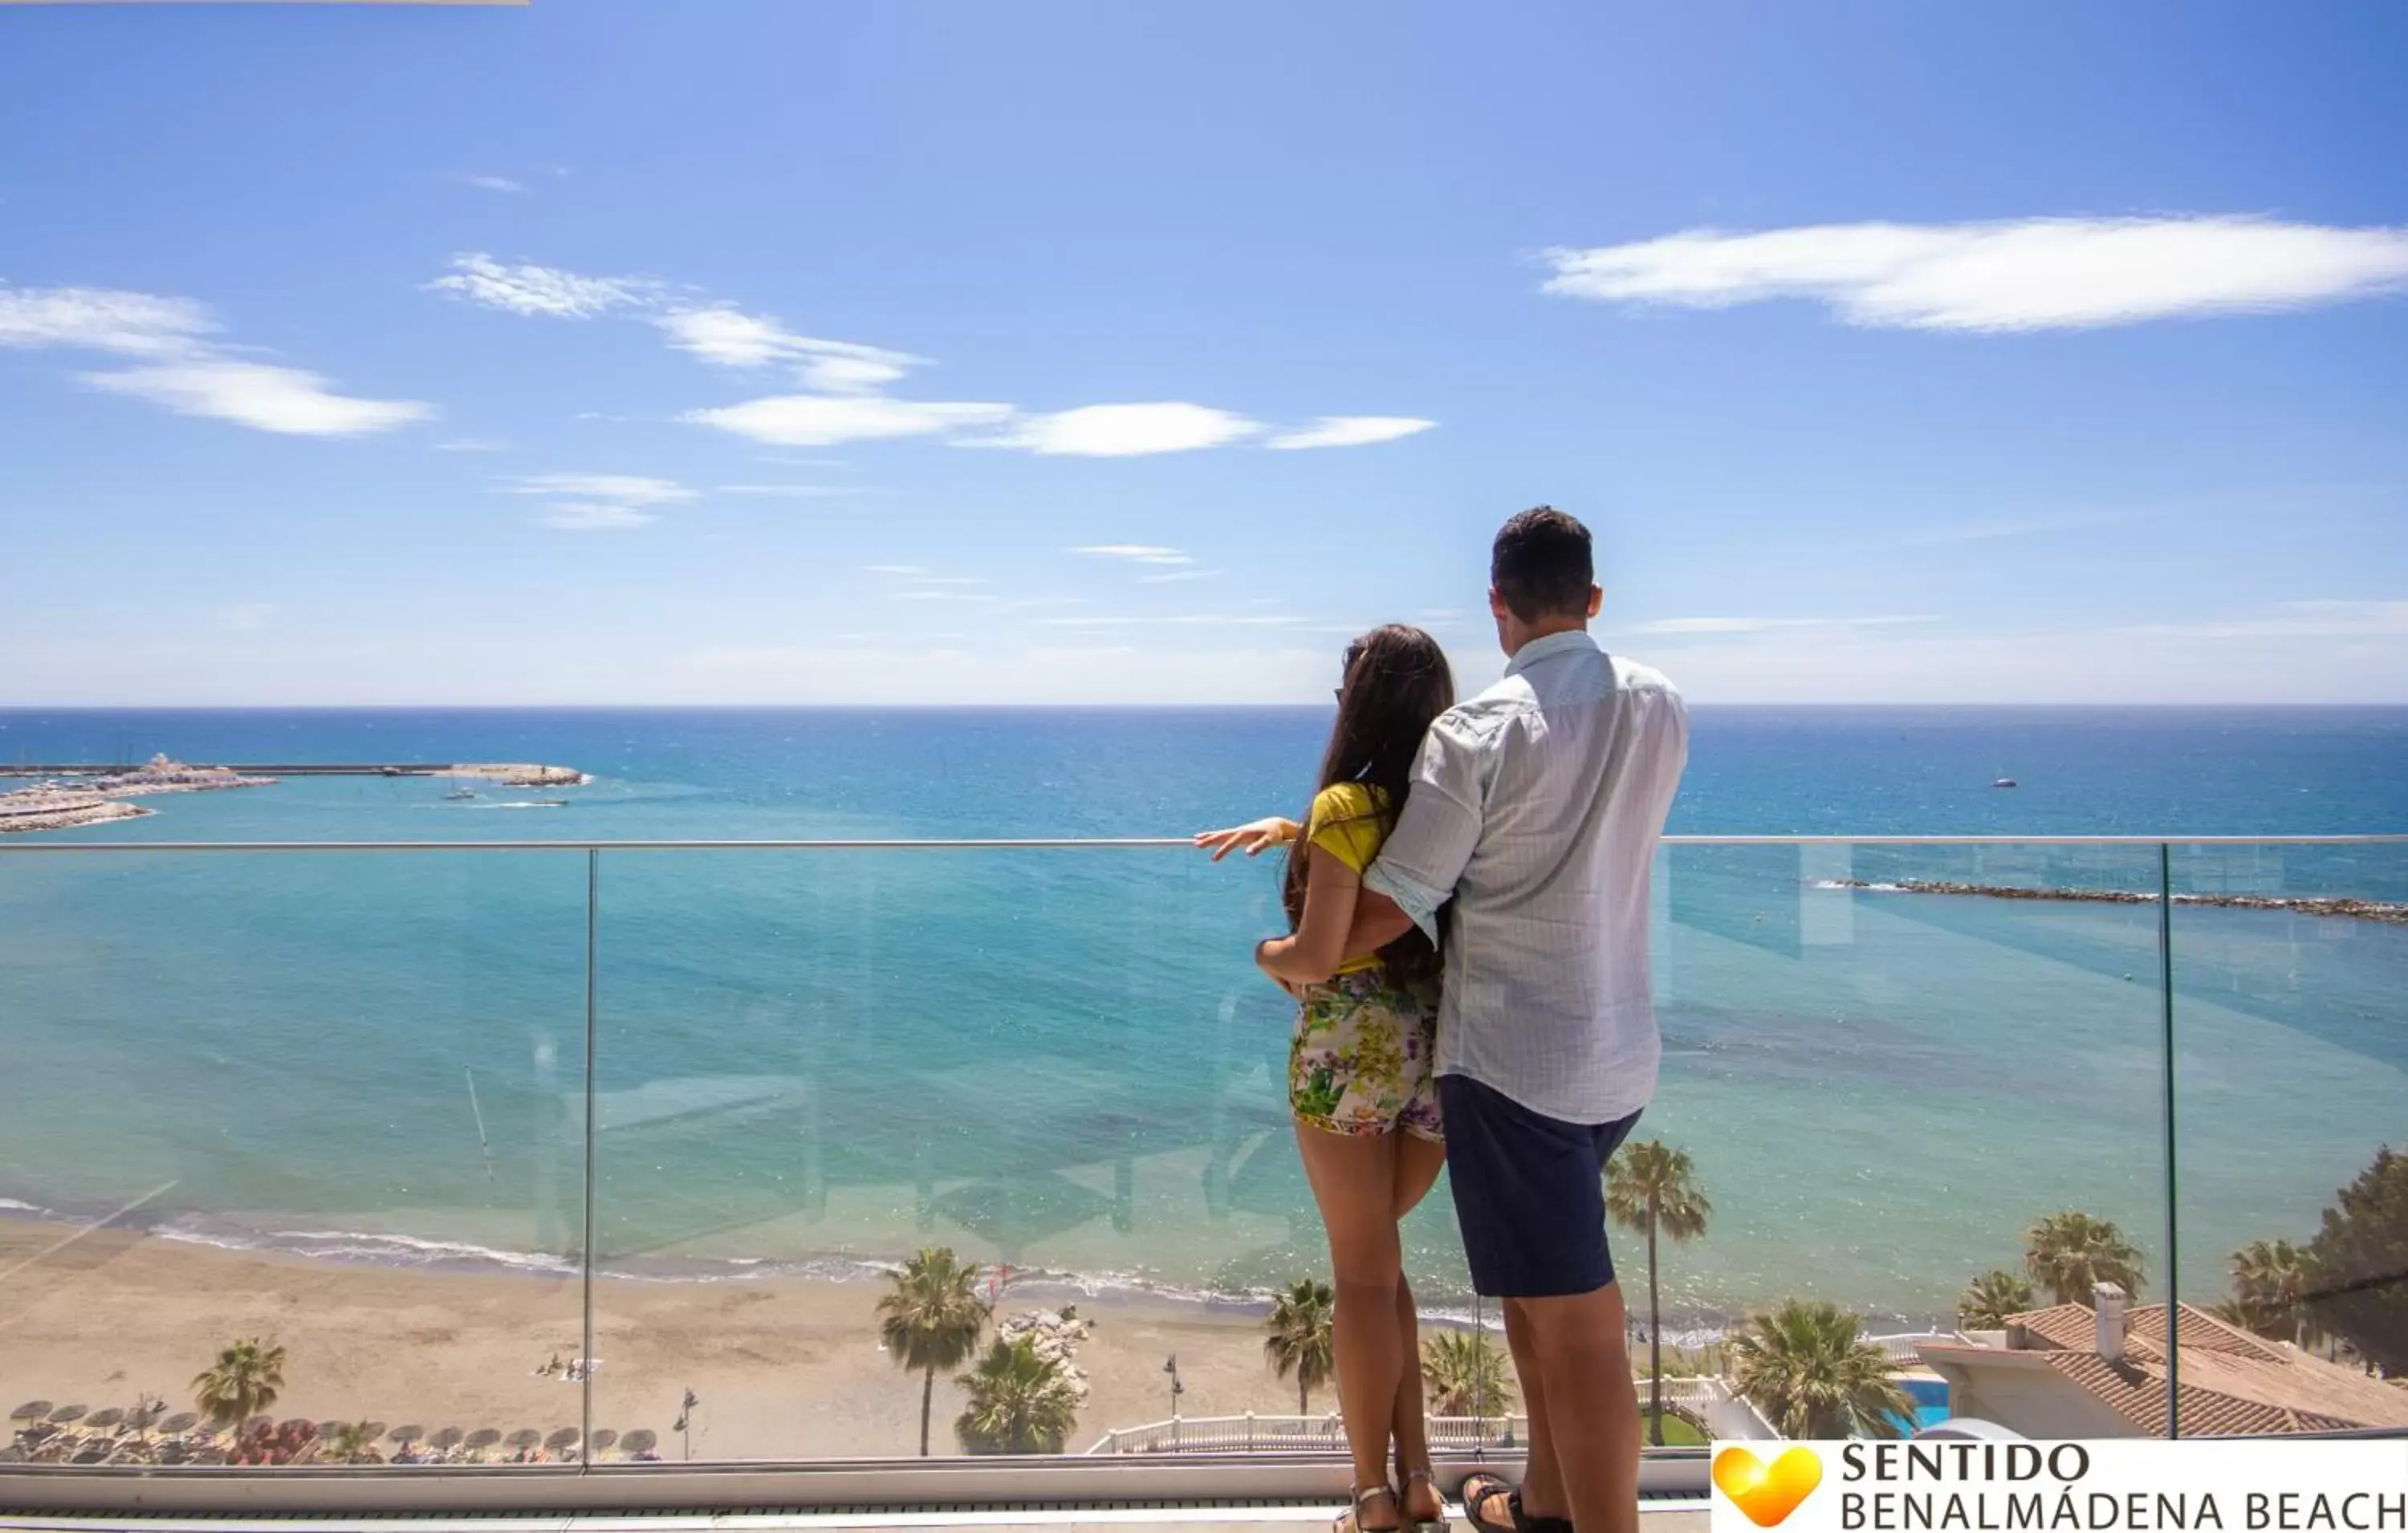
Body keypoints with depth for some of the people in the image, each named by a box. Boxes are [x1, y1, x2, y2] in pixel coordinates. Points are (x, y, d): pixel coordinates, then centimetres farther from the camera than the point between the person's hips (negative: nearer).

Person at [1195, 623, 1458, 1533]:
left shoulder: (1346, 804, -14)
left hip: (1350, 1048, -6)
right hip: (1442, 1049, 6)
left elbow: (1316, 958, -17)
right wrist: (1290, 830, 15)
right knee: (1378, 1261, 21)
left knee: (1364, 1273, 7)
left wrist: (1265, 953, 3)